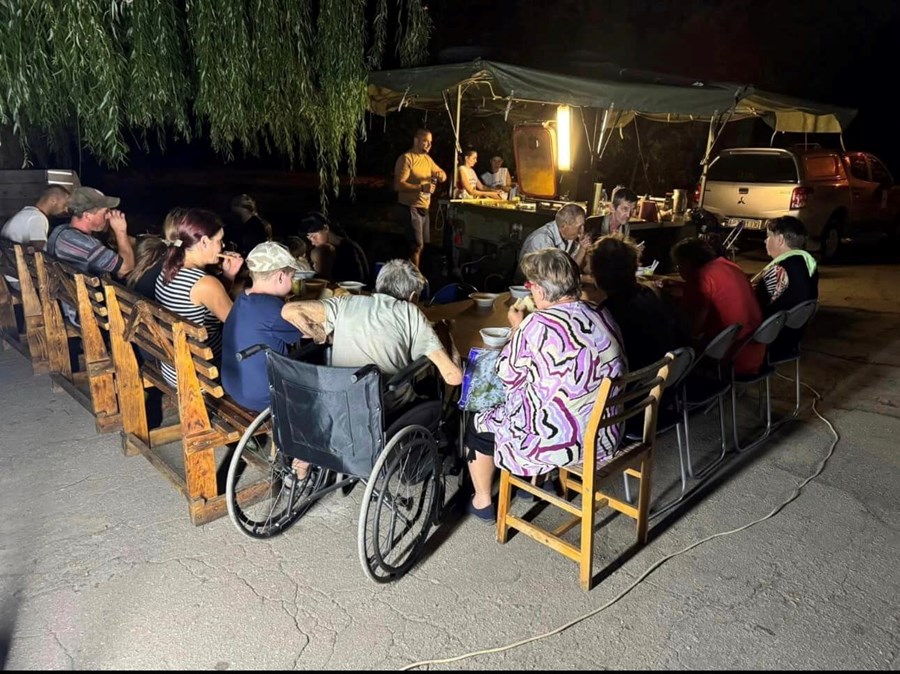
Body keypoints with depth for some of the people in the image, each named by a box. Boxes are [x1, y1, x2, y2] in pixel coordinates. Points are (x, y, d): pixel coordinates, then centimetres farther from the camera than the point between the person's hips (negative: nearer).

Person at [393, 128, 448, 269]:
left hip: (423, 208, 9)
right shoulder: (406, 158, -14)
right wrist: (421, 187, -32)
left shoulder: (427, 158, 12)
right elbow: (398, 185, -22)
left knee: (420, 244, 13)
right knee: (417, 245, -12)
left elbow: (442, 175, 21)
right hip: (409, 208, -9)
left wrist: (441, 175, -5)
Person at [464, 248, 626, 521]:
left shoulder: (537, 325, -23)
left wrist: (517, 328, 4)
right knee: (509, 406, 33)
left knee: (479, 423, 20)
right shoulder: (604, 317, -2)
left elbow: (508, 376, -8)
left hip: (554, 442, -7)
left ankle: (482, 501, 35)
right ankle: (539, 478, 46)